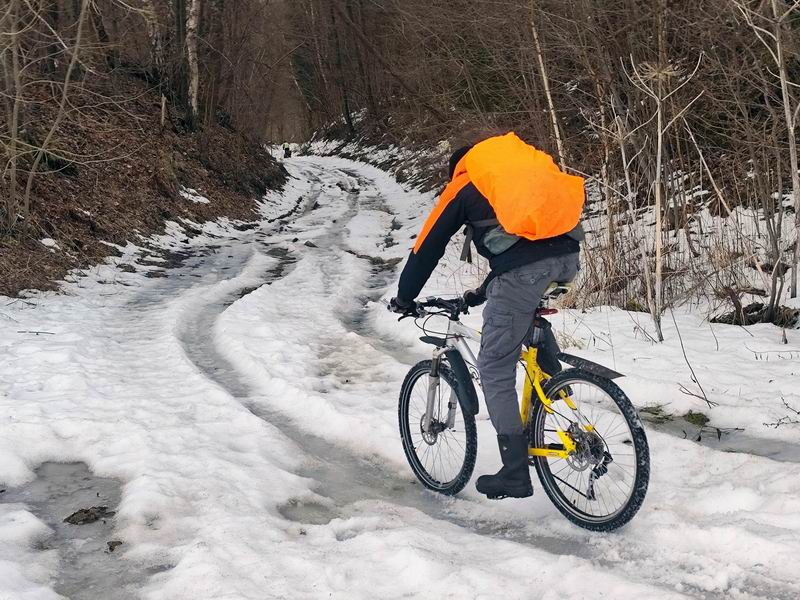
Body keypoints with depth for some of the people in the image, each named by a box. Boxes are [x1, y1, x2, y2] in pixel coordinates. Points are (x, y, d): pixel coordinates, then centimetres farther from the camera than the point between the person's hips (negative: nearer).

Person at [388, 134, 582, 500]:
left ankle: (516, 473, 8)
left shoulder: (460, 187, 20)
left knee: (495, 370, 7)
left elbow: (428, 247, 22)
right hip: (568, 254, 6)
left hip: (525, 269, -6)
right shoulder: (515, 169, 36)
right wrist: (483, 293, 51)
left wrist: (404, 298, 36)